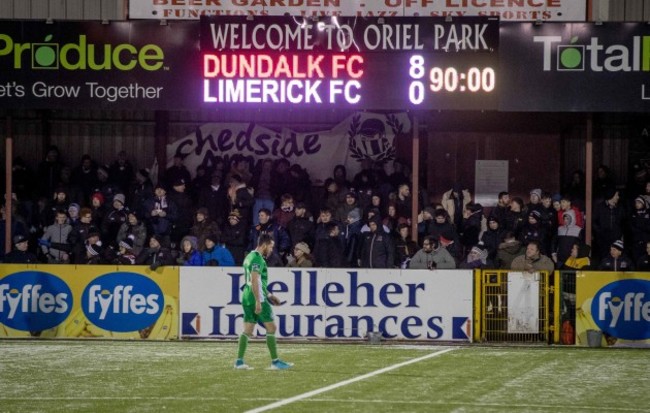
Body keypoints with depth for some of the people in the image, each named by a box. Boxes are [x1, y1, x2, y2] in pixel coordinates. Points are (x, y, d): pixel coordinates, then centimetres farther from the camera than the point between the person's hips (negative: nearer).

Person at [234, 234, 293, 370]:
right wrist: (258, 301, -23)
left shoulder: (250, 257, 17)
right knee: (271, 328, -3)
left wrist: (268, 295, 27)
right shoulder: (257, 259, -14)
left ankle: (239, 361, 3)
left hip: (247, 298, 10)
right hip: (256, 299, -10)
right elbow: (254, 281, -21)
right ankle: (275, 361, -2)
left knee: (247, 330, 8)